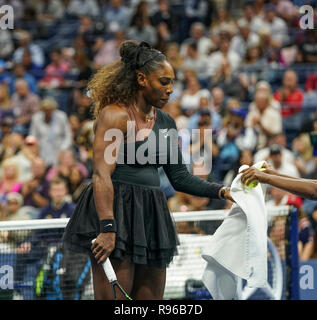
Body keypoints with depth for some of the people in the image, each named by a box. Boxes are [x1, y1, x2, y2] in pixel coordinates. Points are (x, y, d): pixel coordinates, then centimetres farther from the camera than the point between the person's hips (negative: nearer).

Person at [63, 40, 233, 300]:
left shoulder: (165, 122, 15)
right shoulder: (115, 115, -9)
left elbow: (179, 177, 20)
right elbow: (102, 175, -17)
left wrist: (222, 191, 7)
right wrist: (107, 228, -27)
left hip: (151, 219, 8)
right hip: (116, 213, -8)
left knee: (151, 297, 7)